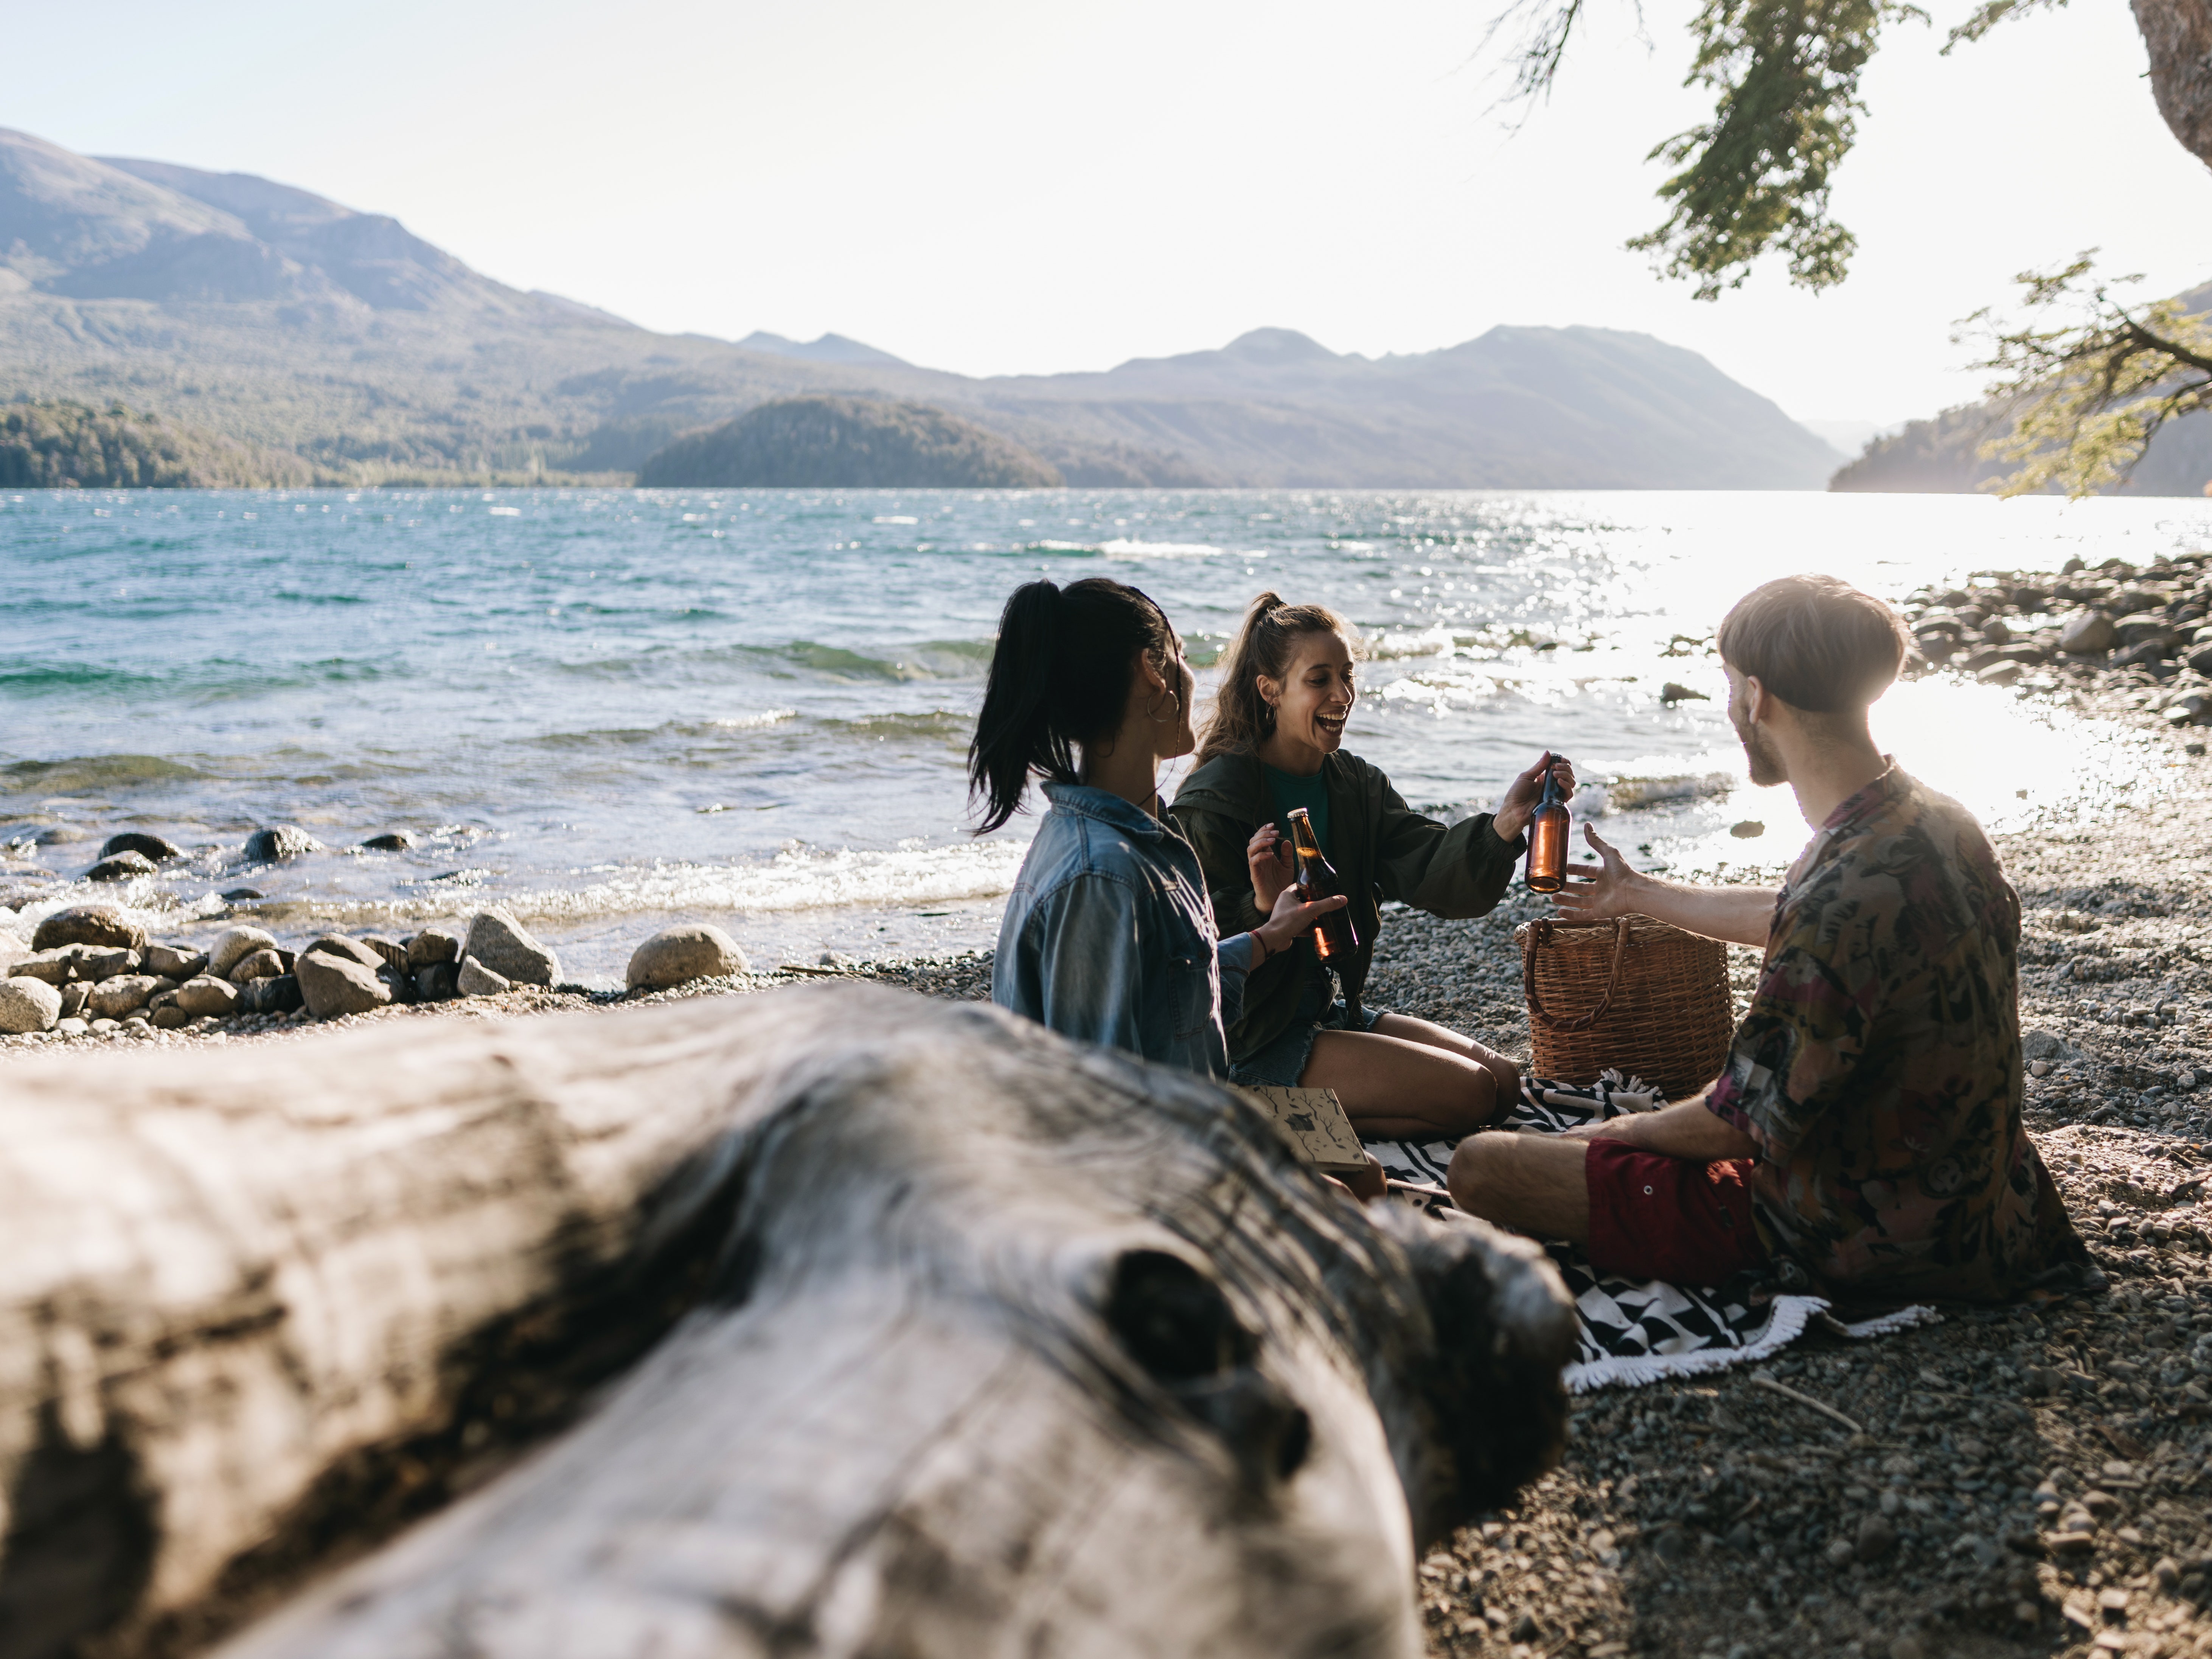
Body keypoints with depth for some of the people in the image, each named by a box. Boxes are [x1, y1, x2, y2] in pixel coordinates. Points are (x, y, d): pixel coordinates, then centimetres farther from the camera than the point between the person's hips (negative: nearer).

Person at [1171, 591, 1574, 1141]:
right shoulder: (1214, 801, -17)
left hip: (1335, 1009, 8)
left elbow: (1433, 874, -11)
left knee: (1504, 1080, 6)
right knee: (1468, 1093, -15)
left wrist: (1504, 824, -29)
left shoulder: (1355, 783, 5)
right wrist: (1265, 910, -39)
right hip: (1255, 1041, -8)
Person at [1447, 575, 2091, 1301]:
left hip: (1857, 1240, -9)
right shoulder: (1938, 820, -4)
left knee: (1481, 1168, -15)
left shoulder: (1845, 895, -35)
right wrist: (1640, 895, 31)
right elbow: (1791, 919, 17)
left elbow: (1742, 1125, -24)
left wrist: (1613, 1131, -4)